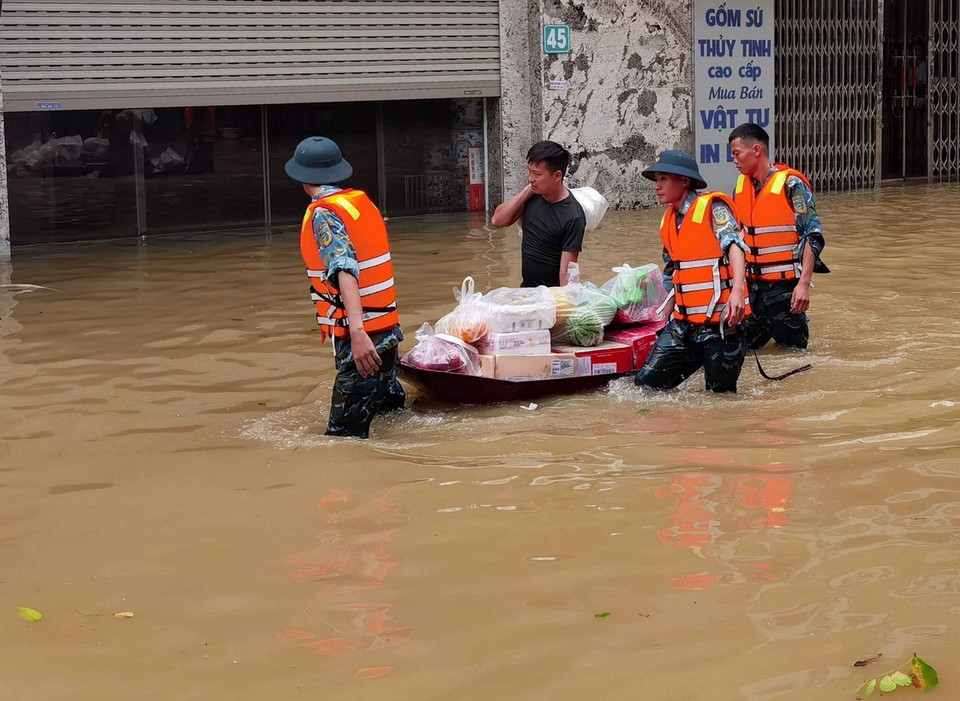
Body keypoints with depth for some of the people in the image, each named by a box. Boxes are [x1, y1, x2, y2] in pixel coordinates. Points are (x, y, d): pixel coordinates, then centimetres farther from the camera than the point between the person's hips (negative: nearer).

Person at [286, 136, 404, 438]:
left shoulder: (324, 214, -12)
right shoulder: (361, 201, 11)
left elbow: (345, 270, -26)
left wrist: (357, 331, -36)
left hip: (362, 337, -9)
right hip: (387, 331, 9)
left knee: (344, 436, -8)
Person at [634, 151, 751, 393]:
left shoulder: (712, 207, -8)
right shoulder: (668, 222, 15)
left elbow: (734, 244, -24)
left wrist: (737, 290, -40)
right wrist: (664, 320, 23)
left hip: (720, 320, -7)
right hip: (685, 322, 7)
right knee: (646, 382, 0)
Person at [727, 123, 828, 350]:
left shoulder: (791, 184, -12)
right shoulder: (741, 186, 9)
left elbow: (812, 236, -15)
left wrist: (804, 283, -22)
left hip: (785, 284, -6)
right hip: (751, 284, 6)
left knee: (791, 345, -2)